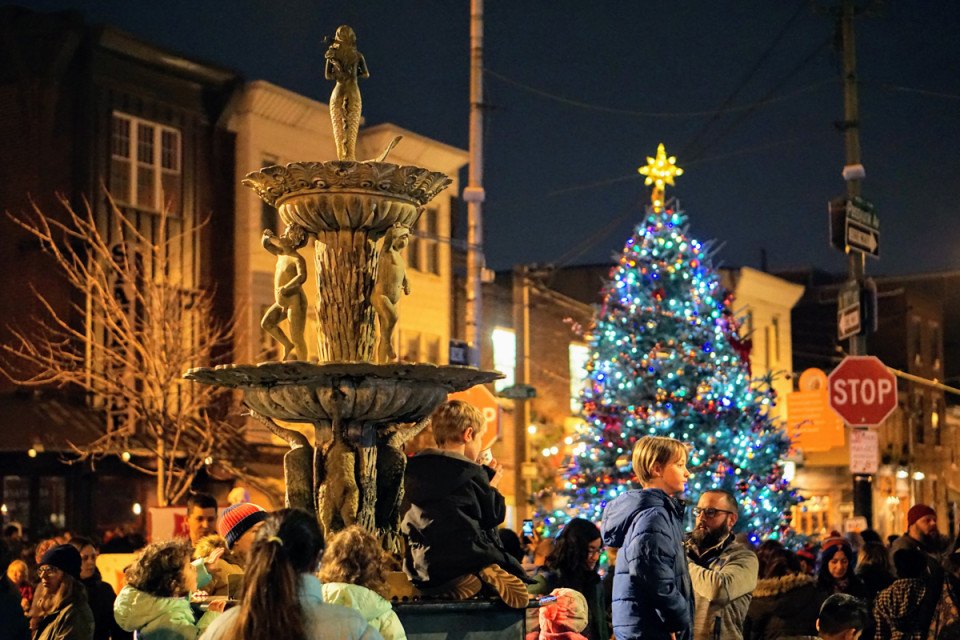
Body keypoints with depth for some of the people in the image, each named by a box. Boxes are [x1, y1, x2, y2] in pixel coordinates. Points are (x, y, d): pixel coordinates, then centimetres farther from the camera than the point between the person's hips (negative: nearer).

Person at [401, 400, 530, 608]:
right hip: (468, 558, -3)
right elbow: (494, 515, 0)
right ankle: (488, 576, -18)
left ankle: (459, 583, -6)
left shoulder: (413, 472, 7)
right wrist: (492, 484, 18)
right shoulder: (473, 474, -6)